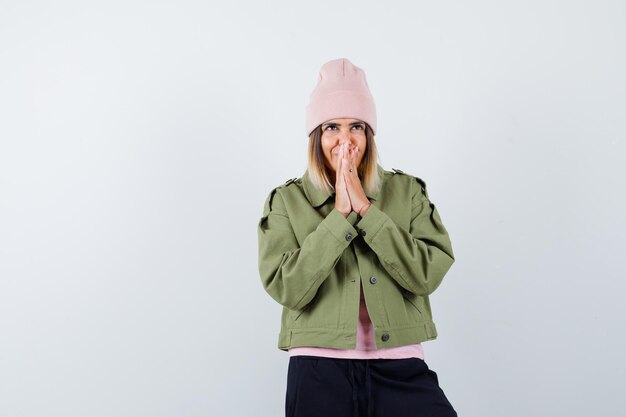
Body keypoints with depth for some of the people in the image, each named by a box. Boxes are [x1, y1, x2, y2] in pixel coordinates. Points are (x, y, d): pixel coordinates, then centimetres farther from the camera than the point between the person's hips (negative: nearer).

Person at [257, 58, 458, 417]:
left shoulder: (408, 191, 6)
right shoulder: (286, 201, 3)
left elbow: (428, 275, -5)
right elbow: (287, 288, -8)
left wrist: (367, 210, -10)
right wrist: (339, 216, -11)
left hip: (400, 364, 1)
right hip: (319, 367, -1)